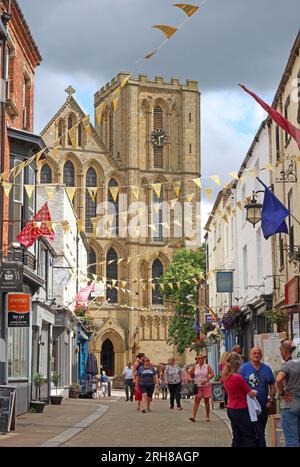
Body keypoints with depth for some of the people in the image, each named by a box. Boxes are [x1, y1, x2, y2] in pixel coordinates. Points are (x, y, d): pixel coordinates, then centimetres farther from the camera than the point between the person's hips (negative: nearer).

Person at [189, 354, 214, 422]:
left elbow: (212, 374, -12)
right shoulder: (195, 367, 4)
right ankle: (193, 416, -15)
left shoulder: (207, 366, -3)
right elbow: (190, 374, 6)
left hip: (206, 386, -1)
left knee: (206, 401, 6)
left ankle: (207, 417, 16)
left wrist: (206, 379, -24)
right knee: (196, 401, -8)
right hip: (197, 386, 1)